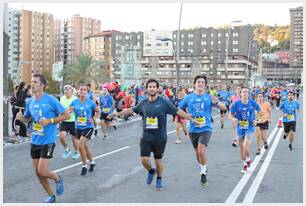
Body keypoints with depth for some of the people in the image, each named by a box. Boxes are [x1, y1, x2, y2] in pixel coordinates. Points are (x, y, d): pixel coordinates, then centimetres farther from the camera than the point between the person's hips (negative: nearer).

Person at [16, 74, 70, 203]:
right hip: (35, 141, 6)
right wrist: (20, 117, -4)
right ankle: (51, 196, 30)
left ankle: (57, 179, 23)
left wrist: (49, 121, -20)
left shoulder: (51, 100, -13)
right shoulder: (30, 101, 4)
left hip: (48, 141, -6)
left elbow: (67, 115, -11)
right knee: (38, 173, 10)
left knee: (42, 172, -11)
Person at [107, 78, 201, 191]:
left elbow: (178, 111, -5)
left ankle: (159, 180, 33)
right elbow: (131, 110, 17)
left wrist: (192, 119, -7)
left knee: (158, 160, 9)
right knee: (144, 159, -6)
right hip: (146, 137, 2)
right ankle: (151, 171, 28)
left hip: (160, 138, -2)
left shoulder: (164, 103, -7)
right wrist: (118, 114, 18)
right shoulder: (143, 103, 2)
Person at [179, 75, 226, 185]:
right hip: (193, 129, 3)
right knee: (197, 152, 14)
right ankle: (203, 168, 41)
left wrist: (217, 103, -25)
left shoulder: (209, 97, -1)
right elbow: (179, 109, 12)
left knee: (201, 150, -20)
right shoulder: (188, 98, 2)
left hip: (206, 128, -3)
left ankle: (203, 172, 2)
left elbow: (224, 108, -4)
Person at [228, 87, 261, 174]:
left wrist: (255, 119, 1)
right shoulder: (236, 104, -8)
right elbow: (230, 115, -4)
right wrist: (234, 119, -25)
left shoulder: (253, 103, -7)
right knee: (242, 148, 12)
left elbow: (259, 111, 12)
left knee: (245, 146, -18)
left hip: (250, 128, -2)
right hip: (240, 129, 2)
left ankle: (248, 159, 13)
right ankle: (245, 164, 33)